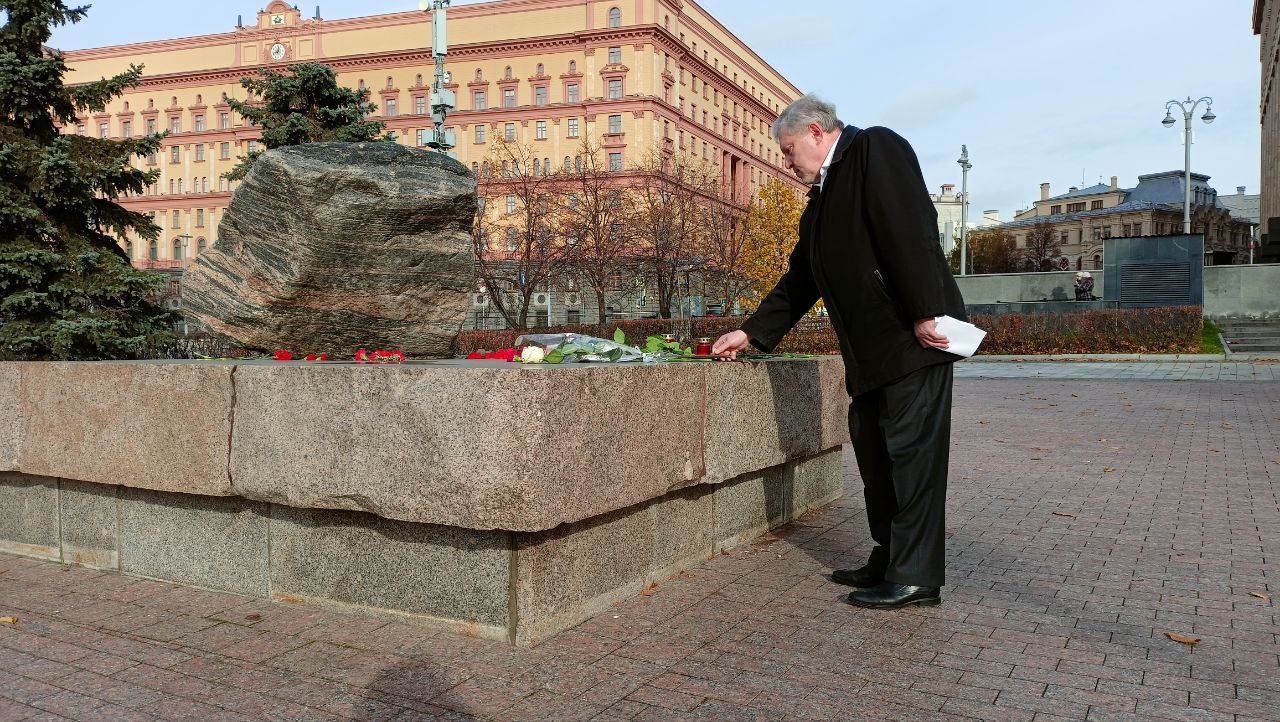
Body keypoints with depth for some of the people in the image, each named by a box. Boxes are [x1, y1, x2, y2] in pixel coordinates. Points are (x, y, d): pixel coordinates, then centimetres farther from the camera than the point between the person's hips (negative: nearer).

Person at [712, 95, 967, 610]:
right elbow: (800, 279, 25)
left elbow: (911, 230, -17)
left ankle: (915, 577, 1)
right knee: (873, 448, 11)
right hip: (871, 346, 9)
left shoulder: (876, 148, -5)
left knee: (912, 449, -6)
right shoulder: (821, 201, 22)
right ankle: (888, 562, 21)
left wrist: (925, 313, -23)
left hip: (913, 336, -9)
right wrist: (751, 334, 21)